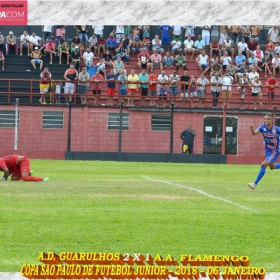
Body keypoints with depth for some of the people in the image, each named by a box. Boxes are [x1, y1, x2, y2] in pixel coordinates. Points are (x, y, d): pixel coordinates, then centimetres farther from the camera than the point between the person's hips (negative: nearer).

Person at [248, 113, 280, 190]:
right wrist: (251, 128, -51)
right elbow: (254, 133, -31)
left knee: (263, 165, -19)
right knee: (272, 167, 24)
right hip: (267, 151, 6)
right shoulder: (262, 127, -14)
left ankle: (255, 184, -14)